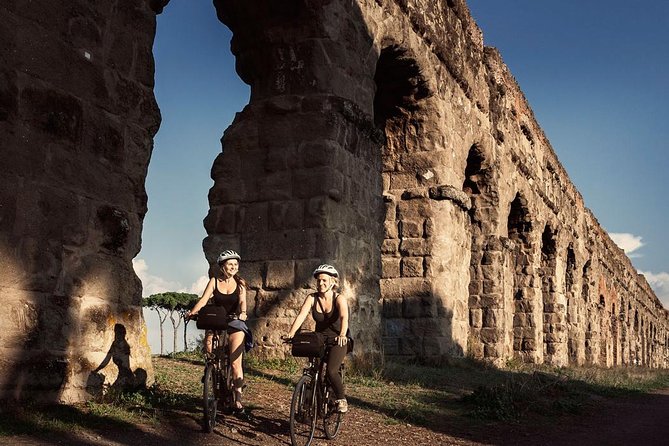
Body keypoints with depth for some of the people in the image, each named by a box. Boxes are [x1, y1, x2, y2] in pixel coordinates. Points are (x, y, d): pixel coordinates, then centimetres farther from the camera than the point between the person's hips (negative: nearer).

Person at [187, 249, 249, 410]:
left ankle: (238, 398, -3)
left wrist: (243, 312, -36)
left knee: (235, 362, -8)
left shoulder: (240, 283, 0)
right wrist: (192, 311, -29)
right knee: (209, 351, -16)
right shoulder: (214, 281, -1)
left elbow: (242, 301, -14)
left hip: (235, 322, -1)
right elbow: (204, 299, -11)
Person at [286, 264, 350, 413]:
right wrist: (291, 333, -37)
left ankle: (342, 399, -3)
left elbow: (344, 317, -31)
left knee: (331, 371, -22)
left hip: (337, 341, -4)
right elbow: (301, 315, -20)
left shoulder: (339, 298, -14)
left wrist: (342, 335, -50)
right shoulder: (312, 298, -6)